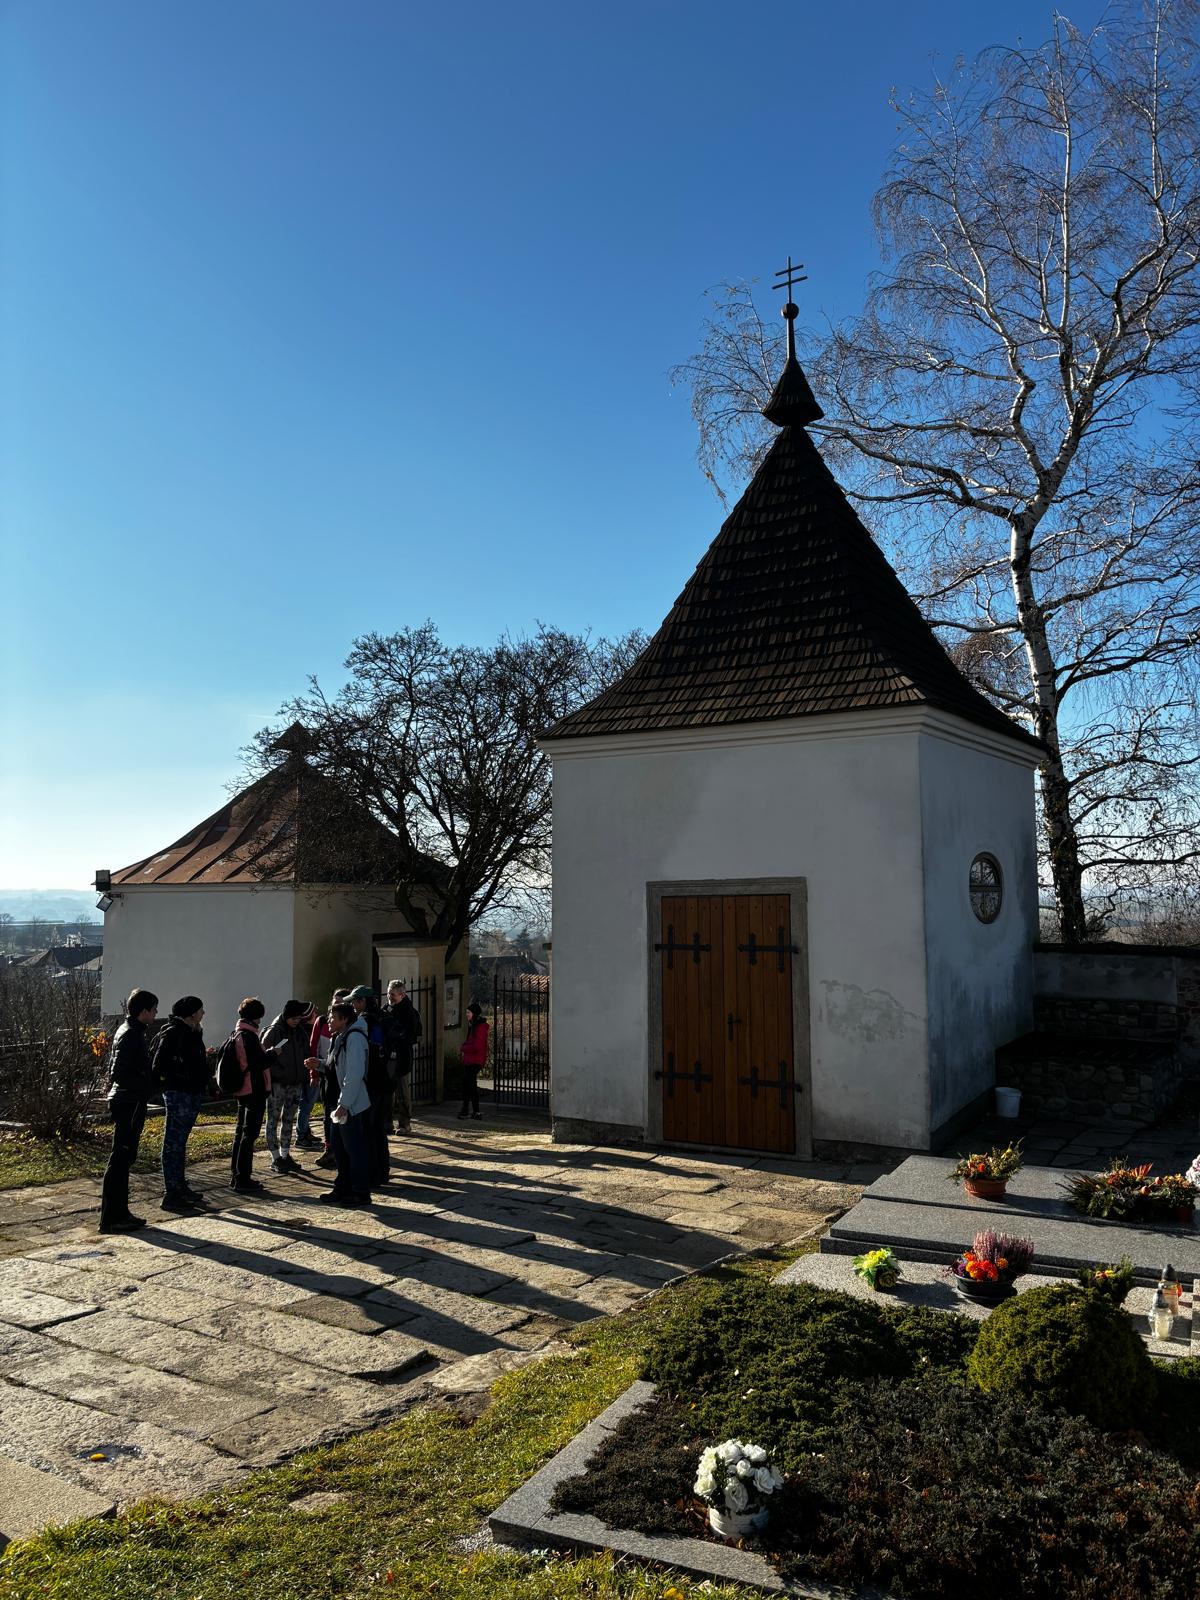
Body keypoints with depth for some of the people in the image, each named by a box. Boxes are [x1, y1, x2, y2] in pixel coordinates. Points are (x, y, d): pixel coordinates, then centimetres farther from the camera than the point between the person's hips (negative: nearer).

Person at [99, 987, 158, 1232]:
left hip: (127, 1104, 10)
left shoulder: (130, 1031, 13)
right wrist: (143, 1085, -15)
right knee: (120, 1159, -5)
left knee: (124, 1159, 15)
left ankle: (120, 1213, 23)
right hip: (129, 1104, -10)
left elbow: (115, 1071, 19)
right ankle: (110, 1219, 0)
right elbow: (118, 1074, -24)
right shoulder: (131, 1035, -18)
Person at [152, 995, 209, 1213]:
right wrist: (168, 1081, -15)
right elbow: (158, 1062, -23)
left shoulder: (191, 1033, 14)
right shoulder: (173, 1033, -16)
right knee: (173, 1144, -4)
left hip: (192, 1094, 10)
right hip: (179, 1094, -10)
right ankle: (171, 1195, 0)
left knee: (179, 1143, 18)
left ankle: (179, 1186, 29)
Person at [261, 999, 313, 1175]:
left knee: (288, 1120, 12)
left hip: (295, 1083, 6)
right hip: (277, 1083, -6)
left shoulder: (300, 1031, 6)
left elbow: (306, 1054, 14)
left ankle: (285, 1156, 20)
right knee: (273, 1120, 2)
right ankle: (276, 1159, 7)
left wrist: (305, 1078, 7)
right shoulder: (273, 1032, -11)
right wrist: (279, 1073, -19)